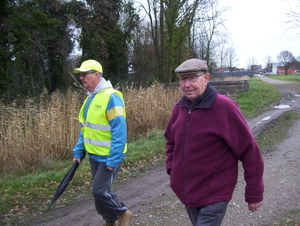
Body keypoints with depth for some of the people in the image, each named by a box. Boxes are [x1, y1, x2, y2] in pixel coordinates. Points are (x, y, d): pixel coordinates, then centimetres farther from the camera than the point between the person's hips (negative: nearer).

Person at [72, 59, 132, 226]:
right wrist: (78, 152, 12)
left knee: (99, 191, -6)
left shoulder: (111, 97, -18)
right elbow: (85, 129, 16)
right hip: (94, 155, 8)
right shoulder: (89, 98, 9)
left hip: (109, 157, -8)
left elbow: (119, 130, -21)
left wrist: (114, 159, -22)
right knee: (100, 191, 15)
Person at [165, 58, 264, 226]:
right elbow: (171, 141, 18)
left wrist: (254, 194, -10)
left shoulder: (224, 107, -18)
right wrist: (171, 168, 5)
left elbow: (250, 151, -15)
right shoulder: (179, 107, 0)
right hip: (186, 192, 6)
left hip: (214, 196, -6)